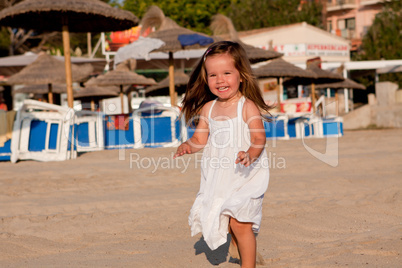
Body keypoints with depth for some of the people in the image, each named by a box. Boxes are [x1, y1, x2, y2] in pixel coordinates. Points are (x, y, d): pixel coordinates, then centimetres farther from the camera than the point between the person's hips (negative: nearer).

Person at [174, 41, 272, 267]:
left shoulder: (247, 106, -12)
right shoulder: (208, 108, 4)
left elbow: (259, 139, -17)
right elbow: (200, 139, 8)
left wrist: (250, 154, -36)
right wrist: (188, 146, -13)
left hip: (245, 176, -6)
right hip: (218, 178, 6)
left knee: (239, 223, -10)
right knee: (224, 221, 16)